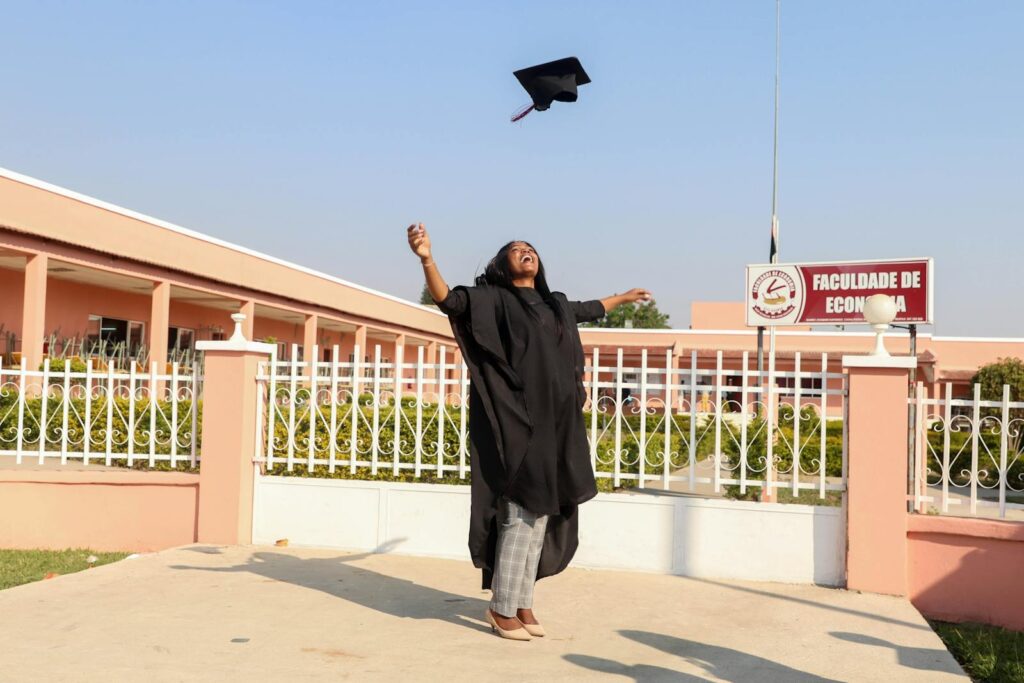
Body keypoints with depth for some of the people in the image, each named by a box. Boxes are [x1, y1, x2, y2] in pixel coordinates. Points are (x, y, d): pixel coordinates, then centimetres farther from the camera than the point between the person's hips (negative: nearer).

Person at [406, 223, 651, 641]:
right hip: (517, 421, -7)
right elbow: (448, 299, -18)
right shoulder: (494, 299, -1)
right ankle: (502, 609, 4)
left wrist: (624, 297, 54)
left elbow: (588, 309, 39)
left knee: (539, 516, 10)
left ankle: (522, 604, 19)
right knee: (521, 515, -7)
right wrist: (427, 259, -35)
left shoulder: (555, 305, 18)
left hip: (555, 424, 7)